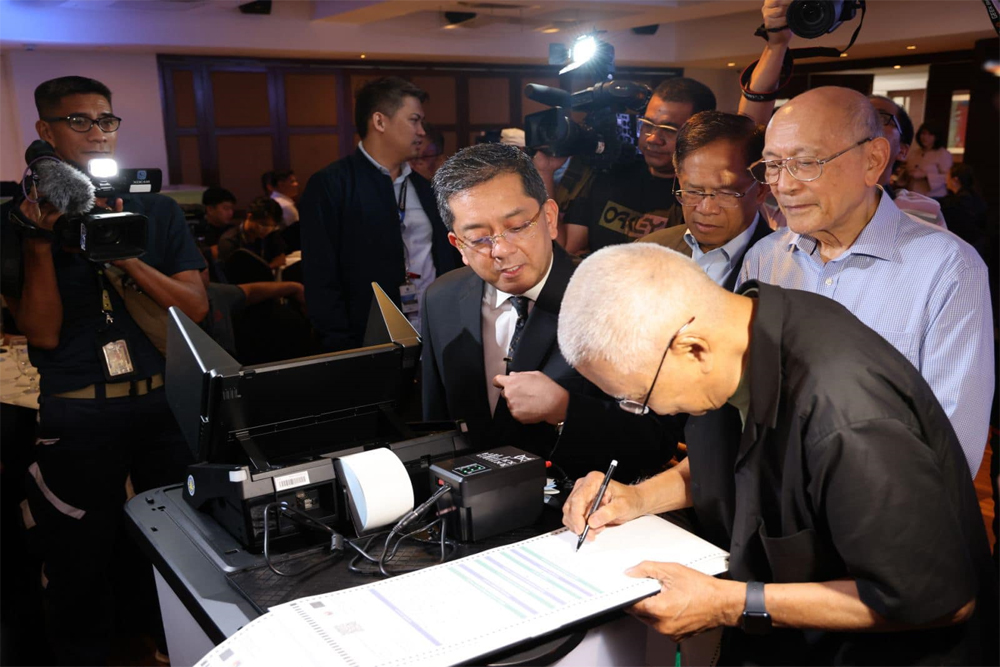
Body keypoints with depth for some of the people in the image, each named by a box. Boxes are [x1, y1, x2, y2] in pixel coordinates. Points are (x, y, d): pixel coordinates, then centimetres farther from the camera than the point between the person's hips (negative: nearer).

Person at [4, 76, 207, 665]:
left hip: (164, 402, 2)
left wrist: (125, 255, -13)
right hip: (77, 417, -1)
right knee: (82, 562, 10)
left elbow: (196, 306, -2)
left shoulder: (157, 212, 7)